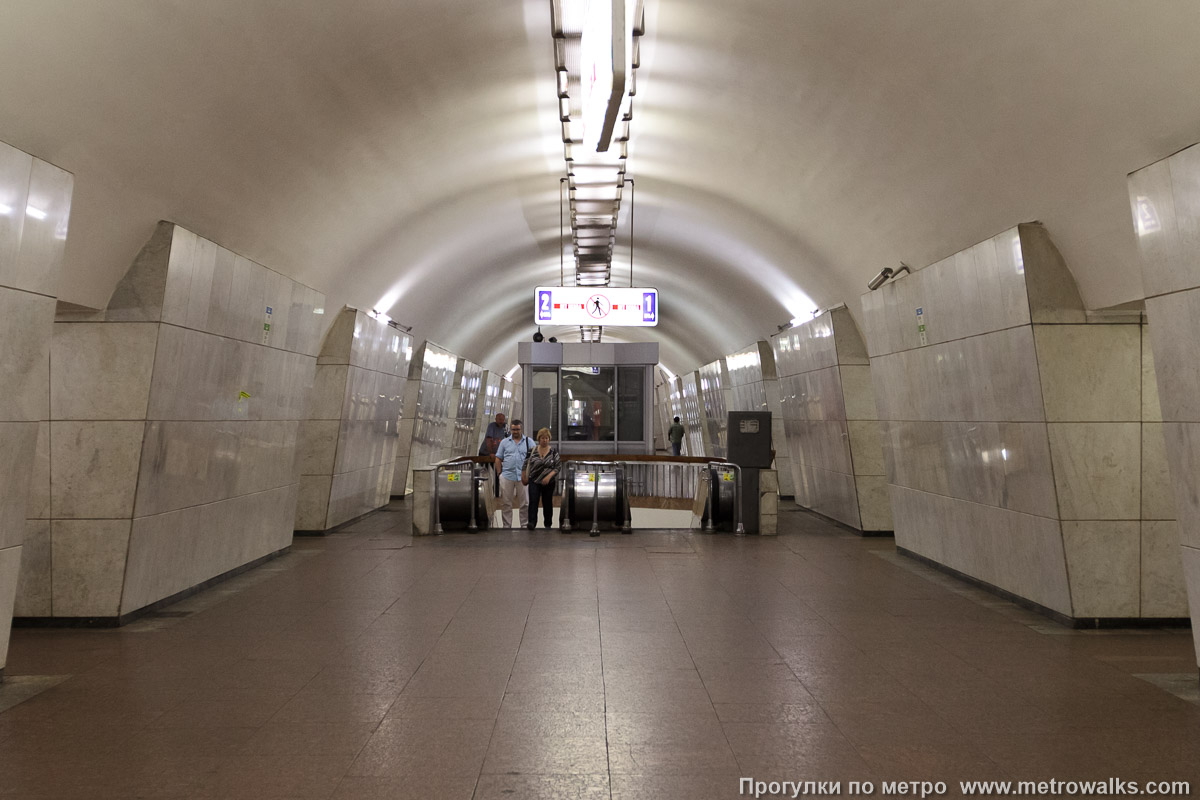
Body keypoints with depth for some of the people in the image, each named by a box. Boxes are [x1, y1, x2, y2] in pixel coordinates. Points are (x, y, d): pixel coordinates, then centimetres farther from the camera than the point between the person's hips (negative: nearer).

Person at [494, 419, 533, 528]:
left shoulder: (528, 441, 9)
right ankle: (506, 526, 13)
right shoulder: (504, 442, 12)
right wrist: (500, 473, 3)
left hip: (523, 476, -1)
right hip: (507, 476, 1)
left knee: (524, 503, 3)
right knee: (506, 503, 5)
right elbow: (498, 459, 11)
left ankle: (525, 525, 12)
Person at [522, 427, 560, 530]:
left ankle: (548, 524, 22)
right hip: (534, 481, 0)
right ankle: (532, 523, -20)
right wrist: (526, 476, 5)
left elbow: (557, 467, -4)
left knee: (547, 503, 9)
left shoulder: (553, 452, -1)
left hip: (548, 482, 0)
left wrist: (549, 476, -17)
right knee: (533, 502, -14)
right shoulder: (532, 451, 1)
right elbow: (527, 464, 9)